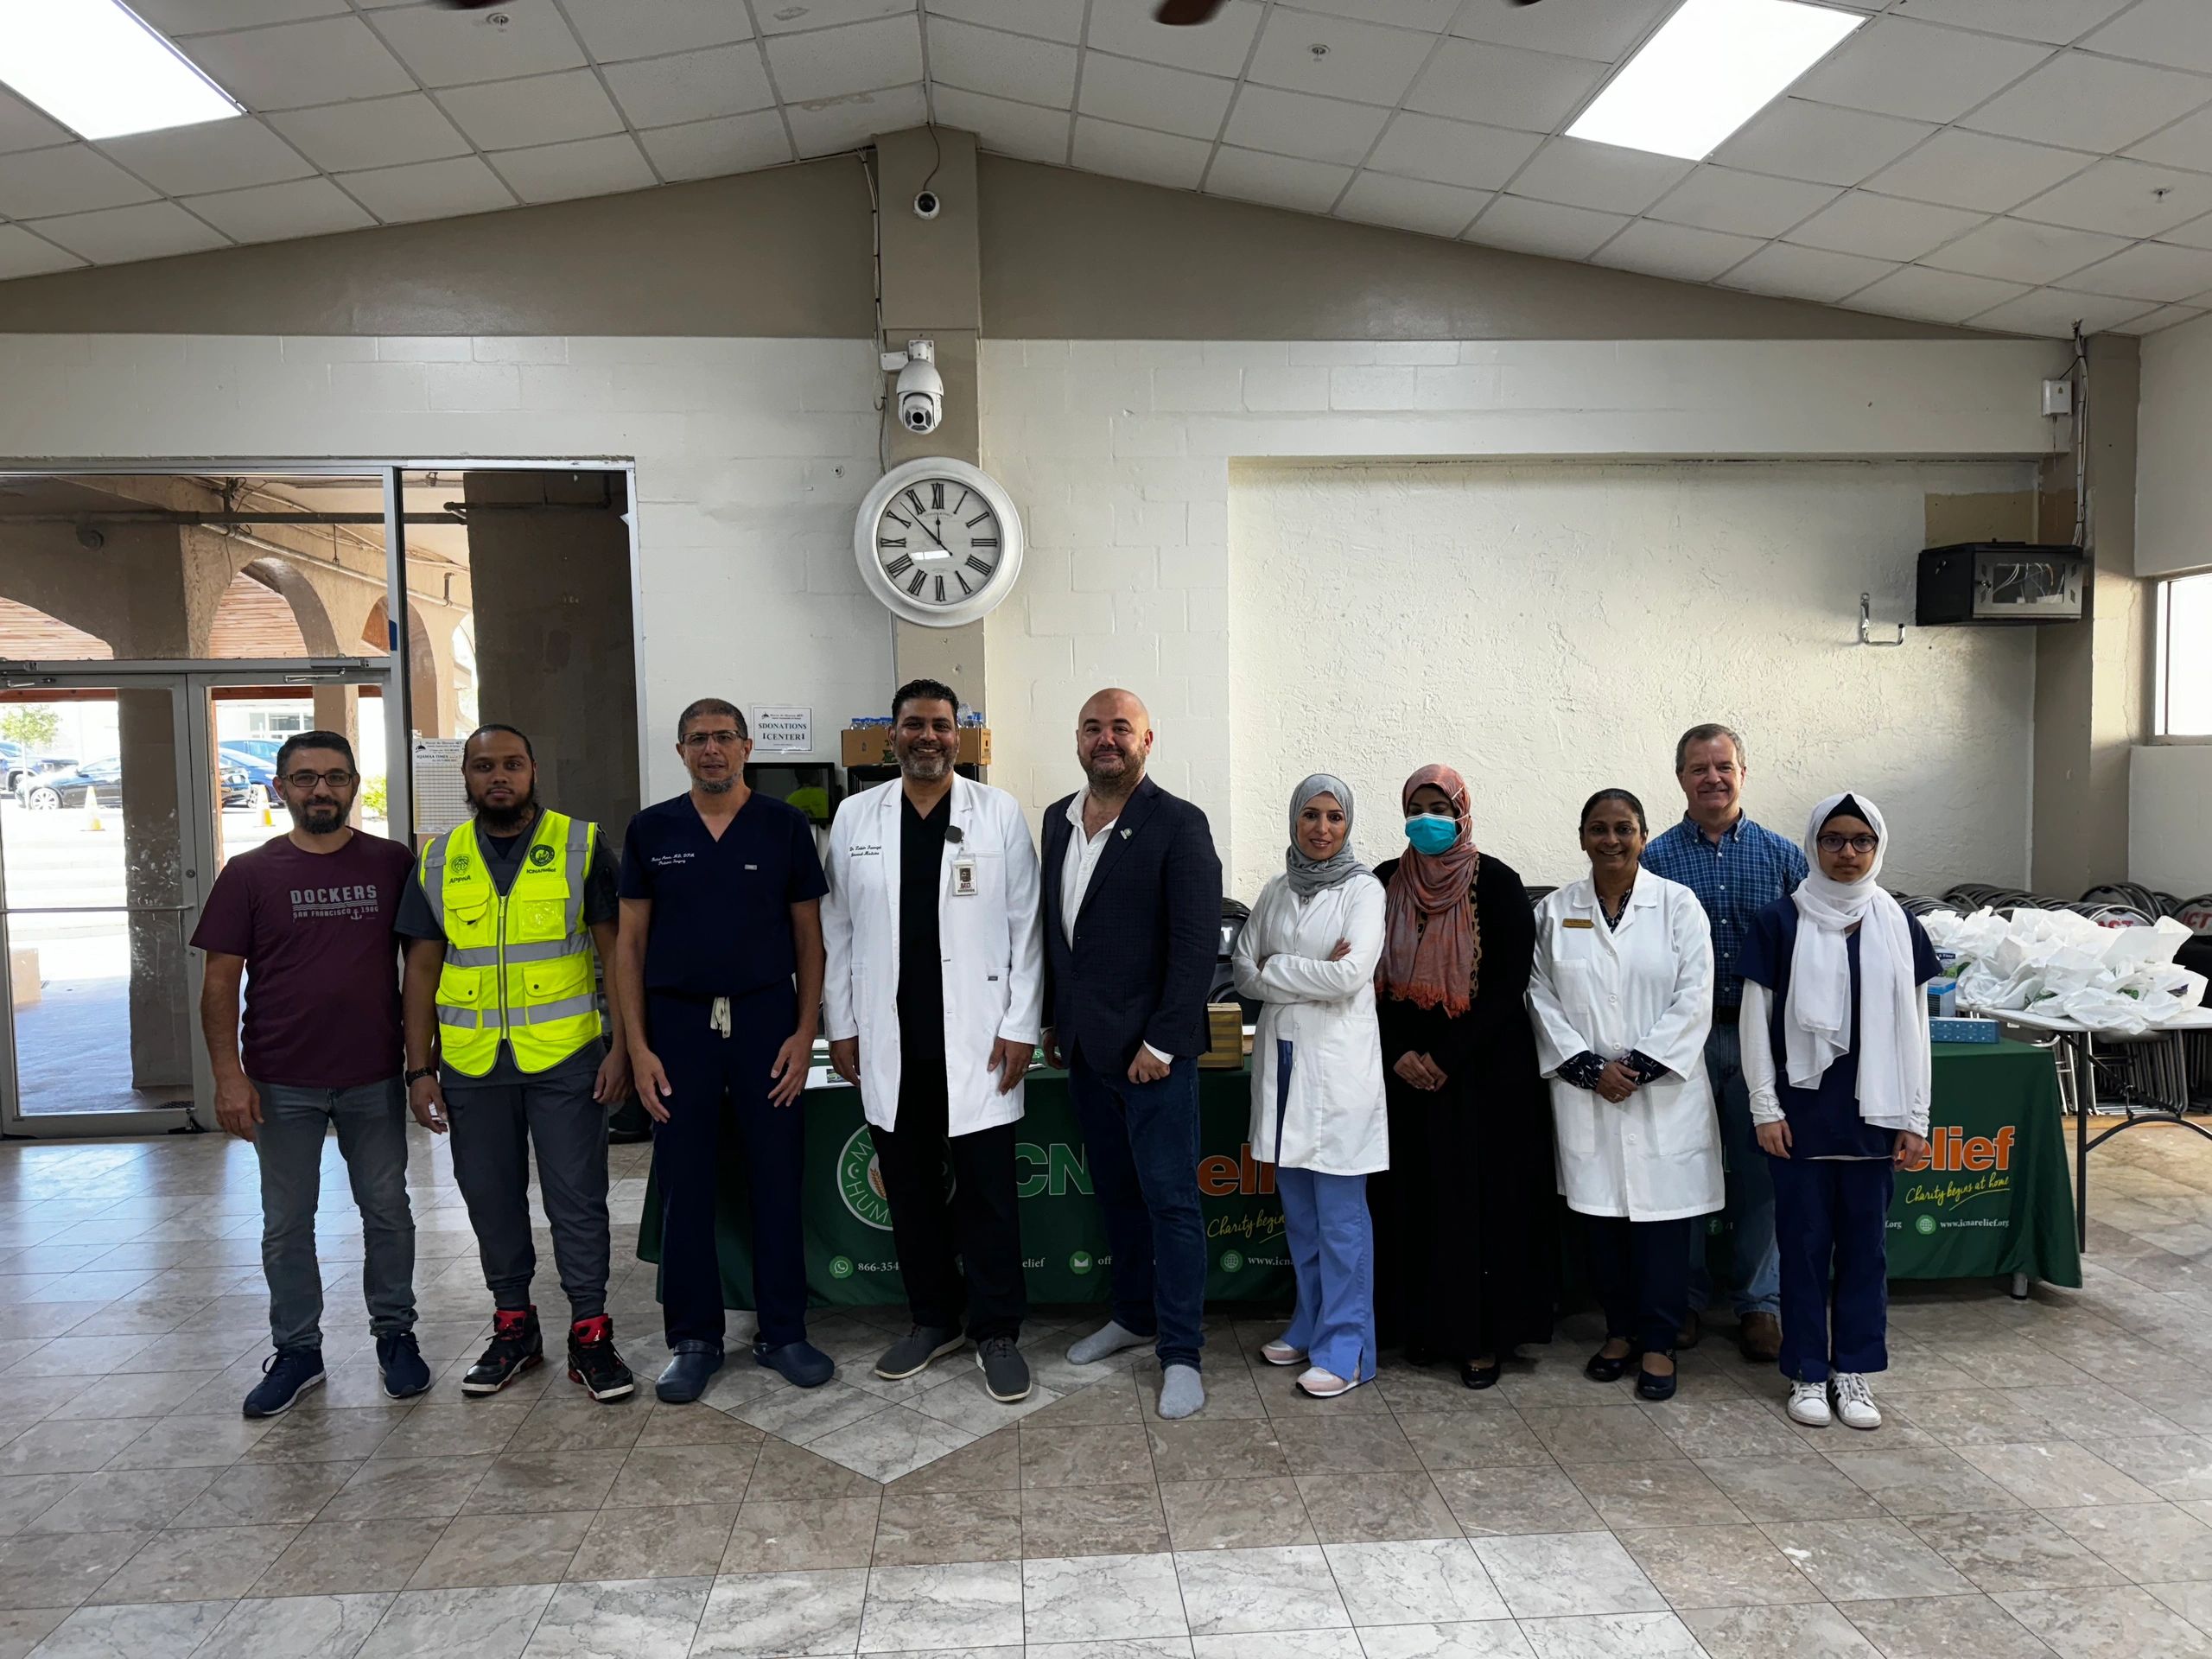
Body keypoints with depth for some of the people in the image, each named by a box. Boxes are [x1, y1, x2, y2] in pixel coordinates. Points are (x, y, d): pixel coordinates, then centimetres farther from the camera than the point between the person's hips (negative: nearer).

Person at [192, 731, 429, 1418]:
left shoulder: (393, 864, 0)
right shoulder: (249, 873, 0)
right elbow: (221, 980, -1)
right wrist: (228, 1074, -8)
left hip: (374, 1078, 0)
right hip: (282, 1084, 0)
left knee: (387, 1212, 10)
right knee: (286, 1224, 10)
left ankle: (395, 1334, 25)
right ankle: (296, 1351, 24)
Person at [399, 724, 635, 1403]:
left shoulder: (581, 845, -1)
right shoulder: (438, 861, 7)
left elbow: (617, 952, -1)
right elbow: (422, 969, 9)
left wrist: (621, 1046, -8)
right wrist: (419, 1069, 4)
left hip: (565, 1058, -3)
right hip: (470, 1064, 3)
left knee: (578, 1200, 1)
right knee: (491, 1200, 13)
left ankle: (590, 1333, 13)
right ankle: (513, 1327, 28)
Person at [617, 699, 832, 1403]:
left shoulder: (784, 826, 2)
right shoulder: (651, 830, 4)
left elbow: (808, 935, 4)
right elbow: (630, 941, 5)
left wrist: (805, 1031, -4)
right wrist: (637, 1045, -2)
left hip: (766, 1019, 0)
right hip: (679, 1025, 1)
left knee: (777, 1180, 5)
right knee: (684, 1186, 6)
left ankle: (782, 1332, 20)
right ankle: (693, 1339, 20)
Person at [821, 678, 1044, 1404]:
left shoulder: (998, 812, 0)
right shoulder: (856, 815, 6)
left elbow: (1024, 926, -1)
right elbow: (837, 928, 9)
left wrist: (1019, 1026, -5)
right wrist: (840, 1025, 6)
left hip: (976, 1039, -2)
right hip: (890, 1041, 3)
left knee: (988, 1191, 2)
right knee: (910, 1190, 12)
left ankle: (997, 1331, 17)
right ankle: (932, 1319, 28)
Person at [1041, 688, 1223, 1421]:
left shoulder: (1178, 825, -11)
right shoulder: (1058, 819, 9)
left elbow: (1198, 945, -14)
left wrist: (1160, 1043, -17)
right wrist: (1052, 1020, 14)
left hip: (1150, 1050, -6)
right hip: (1084, 1045, 6)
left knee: (1170, 1199, 2)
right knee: (1115, 1190, 18)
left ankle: (1180, 1352, 13)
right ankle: (1134, 1314, 35)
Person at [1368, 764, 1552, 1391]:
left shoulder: (1496, 883, -5)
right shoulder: (1385, 883, 6)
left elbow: (1509, 982, -10)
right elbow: (1371, 977, 5)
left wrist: (1446, 1057, -14)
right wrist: (1399, 1054, -8)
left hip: (1484, 1072, -3)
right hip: (1404, 1072, 3)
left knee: (1481, 1199, 1)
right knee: (1412, 1198, 6)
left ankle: (1484, 1336, 12)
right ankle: (1422, 1323, 19)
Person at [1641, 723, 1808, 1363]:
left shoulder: (1782, 855, 5)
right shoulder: (1656, 858, 1)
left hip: (1760, 1037, 1)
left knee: (1760, 1171, 7)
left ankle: (1759, 1303, 21)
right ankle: (1684, 1299, 22)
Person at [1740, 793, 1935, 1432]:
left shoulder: (1897, 926, 3)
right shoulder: (1779, 923, -4)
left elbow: (1914, 1026, 6)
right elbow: (1756, 1020, -2)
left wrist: (1914, 1117, 3)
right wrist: (1765, 1109, -6)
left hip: (1872, 1111, 2)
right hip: (1802, 1109, -2)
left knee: (1865, 1241, 9)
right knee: (1805, 1242, 5)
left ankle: (1853, 1368, 22)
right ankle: (1808, 1372, 18)